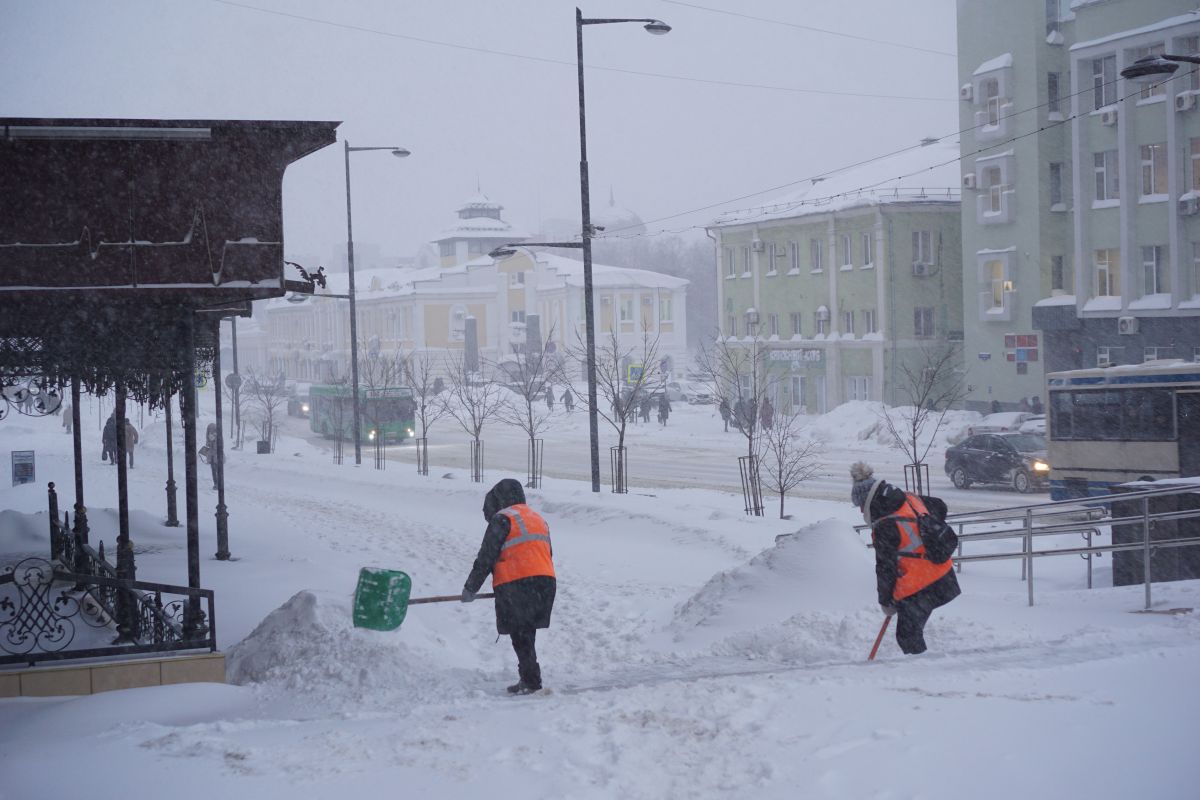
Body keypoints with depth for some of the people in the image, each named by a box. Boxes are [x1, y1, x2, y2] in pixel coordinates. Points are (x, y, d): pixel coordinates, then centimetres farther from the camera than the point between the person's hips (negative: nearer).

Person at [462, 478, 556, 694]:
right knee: (527, 634, 14)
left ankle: (531, 681, -7)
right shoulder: (538, 519, 22)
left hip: (516, 584, -7)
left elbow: (486, 557, -5)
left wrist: (470, 588, 1)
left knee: (520, 636, -3)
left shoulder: (502, 519, -2)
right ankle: (529, 679, 16)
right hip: (546, 582, 7)